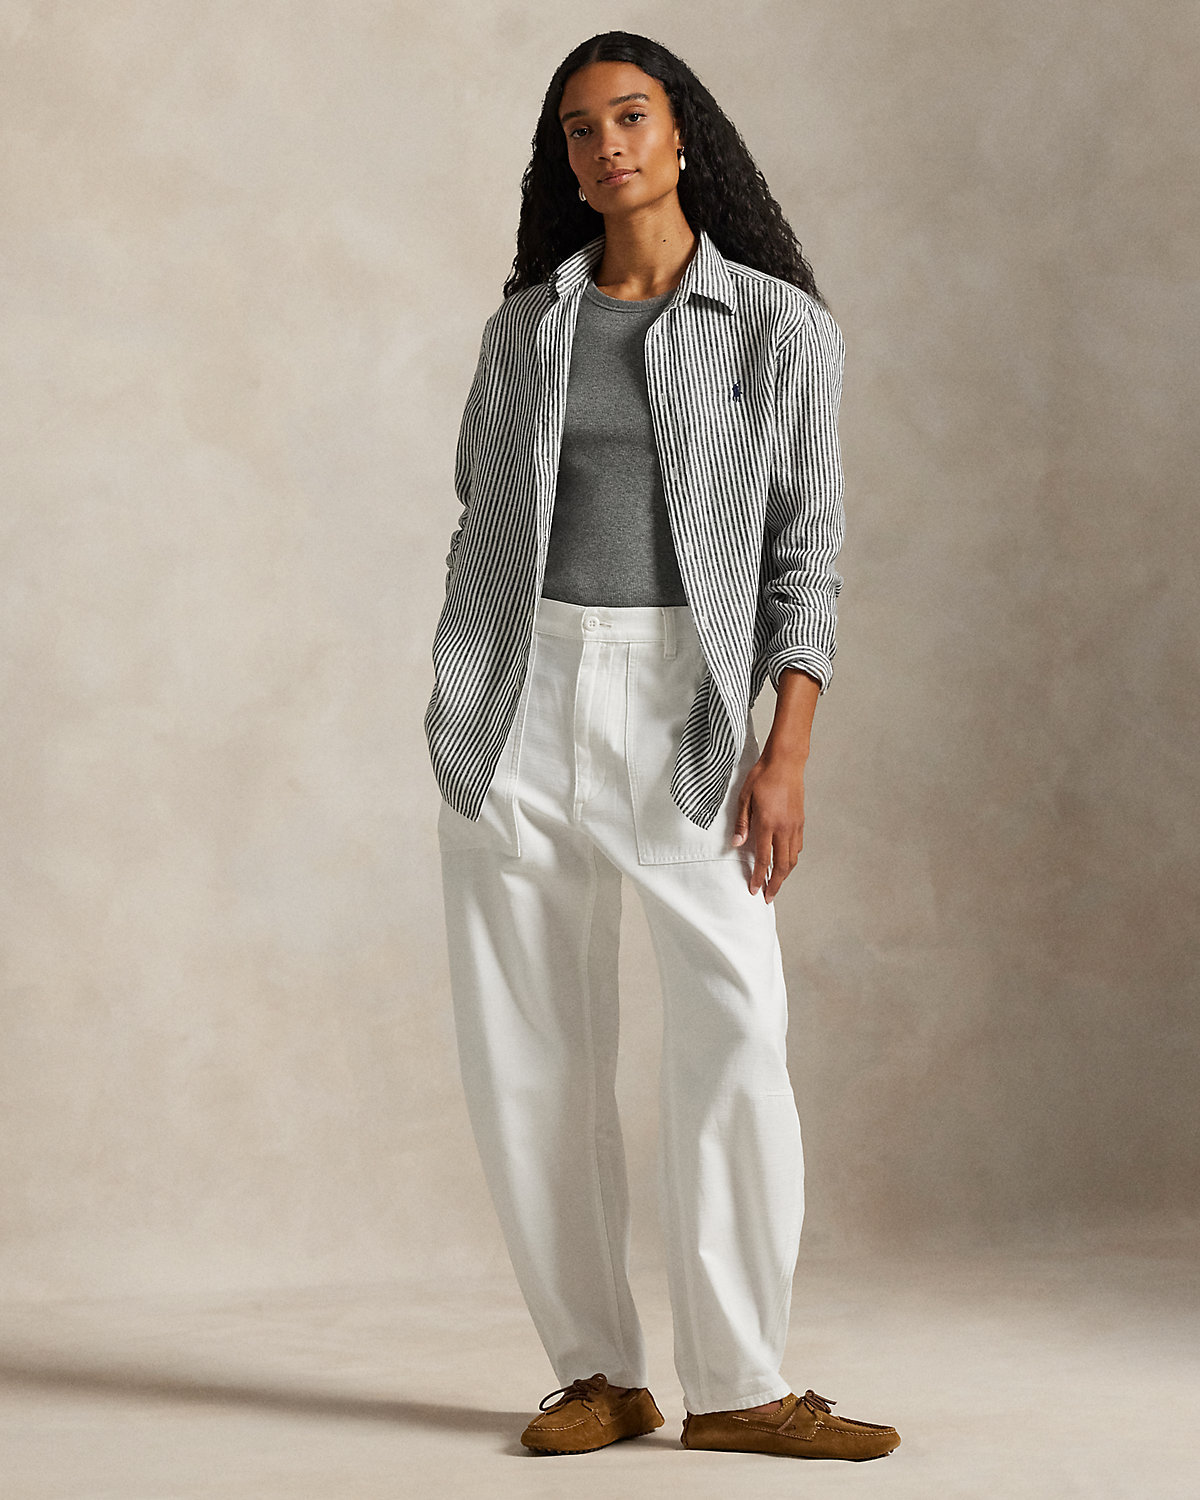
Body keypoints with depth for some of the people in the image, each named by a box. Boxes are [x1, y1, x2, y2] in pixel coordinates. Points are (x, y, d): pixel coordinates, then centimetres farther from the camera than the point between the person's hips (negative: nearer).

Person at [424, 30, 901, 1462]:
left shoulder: (784, 328, 2)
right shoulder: (525, 325, 10)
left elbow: (805, 557, -1)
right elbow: (481, 522, 15)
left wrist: (786, 753, -11)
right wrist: (456, 718, 10)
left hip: (681, 703, -2)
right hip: (522, 698, 3)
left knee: (733, 1033, -12)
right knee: (530, 1049, 1)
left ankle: (737, 1386, -3)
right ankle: (597, 1373, 10)